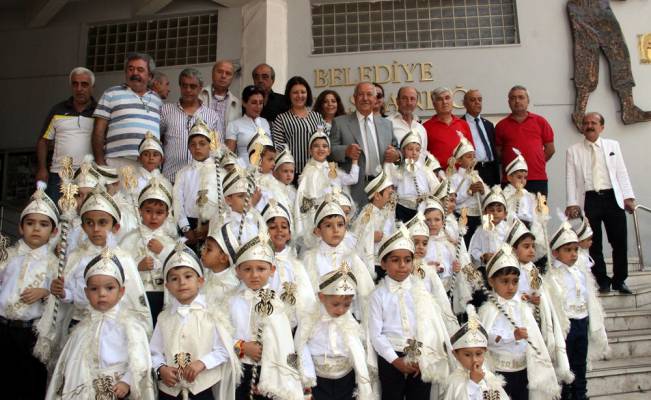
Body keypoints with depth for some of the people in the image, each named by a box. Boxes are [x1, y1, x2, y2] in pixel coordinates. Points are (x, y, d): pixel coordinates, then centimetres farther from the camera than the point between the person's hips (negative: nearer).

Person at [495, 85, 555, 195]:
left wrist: (536, 163, 7)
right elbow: (498, 152, 10)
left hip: (538, 179, 1)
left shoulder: (540, 121, 9)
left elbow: (550, 149, 12)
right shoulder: (501, 126, 8)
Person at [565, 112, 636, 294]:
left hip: (613, 198, 1)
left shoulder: (613, 145, 13)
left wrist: (628, 196, 0)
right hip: (589, 200, -1)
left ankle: (619, 280, 18)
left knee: (619, 241, 4)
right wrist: (572, 203, -7)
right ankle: (602, 281, 16)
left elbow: (622, 173, 9)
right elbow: (570, 178, 2)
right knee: (594, 243, 3)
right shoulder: (573, 150, 7)